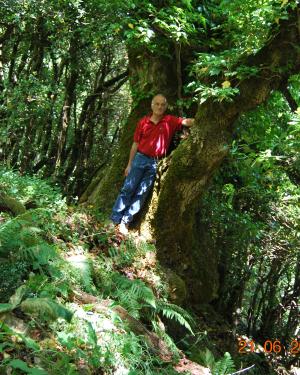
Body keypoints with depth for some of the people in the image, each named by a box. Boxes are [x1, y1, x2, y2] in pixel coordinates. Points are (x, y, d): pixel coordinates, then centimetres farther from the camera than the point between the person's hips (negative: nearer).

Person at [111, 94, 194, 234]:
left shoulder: (170, 121, 0)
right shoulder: (143, 122, 1)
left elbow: (188, 122, -12)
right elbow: (135, 144, 5)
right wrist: (129, 164, 7)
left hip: (155, 163, 1)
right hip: (140, 159, 0)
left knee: (141, 194, 3)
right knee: (128, 189, 0)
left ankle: (125, 221, 10)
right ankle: (114, 219, 8)